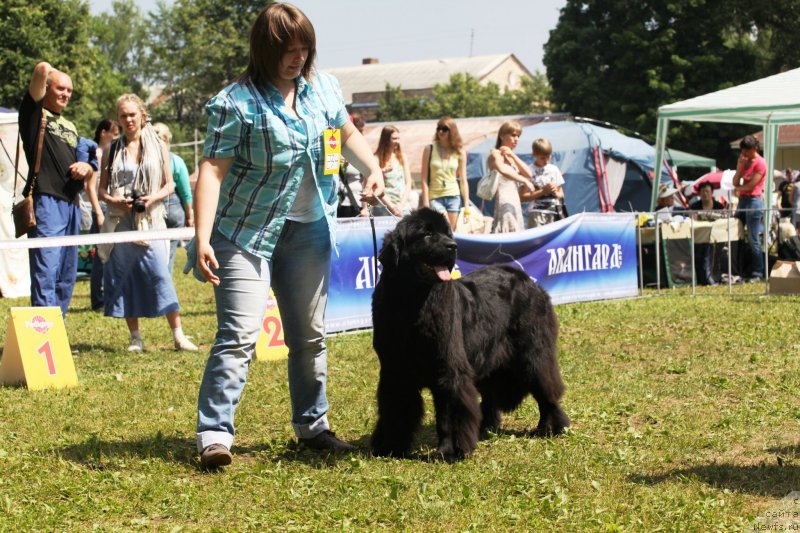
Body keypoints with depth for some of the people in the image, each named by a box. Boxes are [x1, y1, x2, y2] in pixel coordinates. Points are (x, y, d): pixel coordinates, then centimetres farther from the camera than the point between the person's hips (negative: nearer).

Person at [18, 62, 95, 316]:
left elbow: (84, 164, 31)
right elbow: (42, 69, -9)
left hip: (71, 204, 8)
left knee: (67, 276, 8)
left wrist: (87, 167, 8)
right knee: (45, 271, -14)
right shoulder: (34, 113, 4)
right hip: (46, 202, -8)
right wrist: (45, 71, 14)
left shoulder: (70, 128, 25)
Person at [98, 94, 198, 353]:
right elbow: (102, 189, 10)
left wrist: (153, 198, -11)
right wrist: (115, 201, -11)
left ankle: (178, 335, -8)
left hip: (150, 220, -2)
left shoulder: (158, 147, 8)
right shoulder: (112, 150, 9)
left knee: (160, 275, -10)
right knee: (124, 277, 2)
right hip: (120, 222, 2)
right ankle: (135, 337, 10)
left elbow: (169, 184, 8)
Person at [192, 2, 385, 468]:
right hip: (246, 230, -6)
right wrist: (202, 239, -29)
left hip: (308, 229, 6)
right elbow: (213, 170, -20)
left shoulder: (323, 88, 3)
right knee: (239, 334, -15)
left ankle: (312, 426, 26)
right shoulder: (235, 102, -15)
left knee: (310, 336, 13)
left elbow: (348, 133, 20)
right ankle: (215, 435, -17)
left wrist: (373, 170, 2)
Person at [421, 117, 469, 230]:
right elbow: (424, 179, 0)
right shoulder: (429, 149, 1)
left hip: (454, 197, 2)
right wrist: (426, 203, -6)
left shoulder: (460, 152, 5)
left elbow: (463, 180, 7)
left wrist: (466, 205, 2)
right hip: (435, 197, -2)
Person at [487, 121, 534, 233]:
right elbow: (503, 170, -27)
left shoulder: (511, 157, 21)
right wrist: (525, 181, -27)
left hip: (515, 202, 9)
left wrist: (513, 156, -1)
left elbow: (528, 174, 7)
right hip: (503, 201, -9)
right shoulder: (496, 154, -5)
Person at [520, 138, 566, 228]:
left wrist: (556, 193, -6)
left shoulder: (554, 170, 12)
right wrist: (542, 191, -10)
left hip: (554, 213, 4)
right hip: (536, 213, -4)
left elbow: (561, 194, 17)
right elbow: (522, 196, -5)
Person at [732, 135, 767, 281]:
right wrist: (740, 166, -1)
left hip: (754, 201, -8)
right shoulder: (743, 161, 15)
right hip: (742, 200, 8)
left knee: (753, 240, -6)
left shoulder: (760, 163, -7)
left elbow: (751, 185, -13)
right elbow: (735, 182, 10)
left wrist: (738, 188, 3)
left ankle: (757, 273, -1)